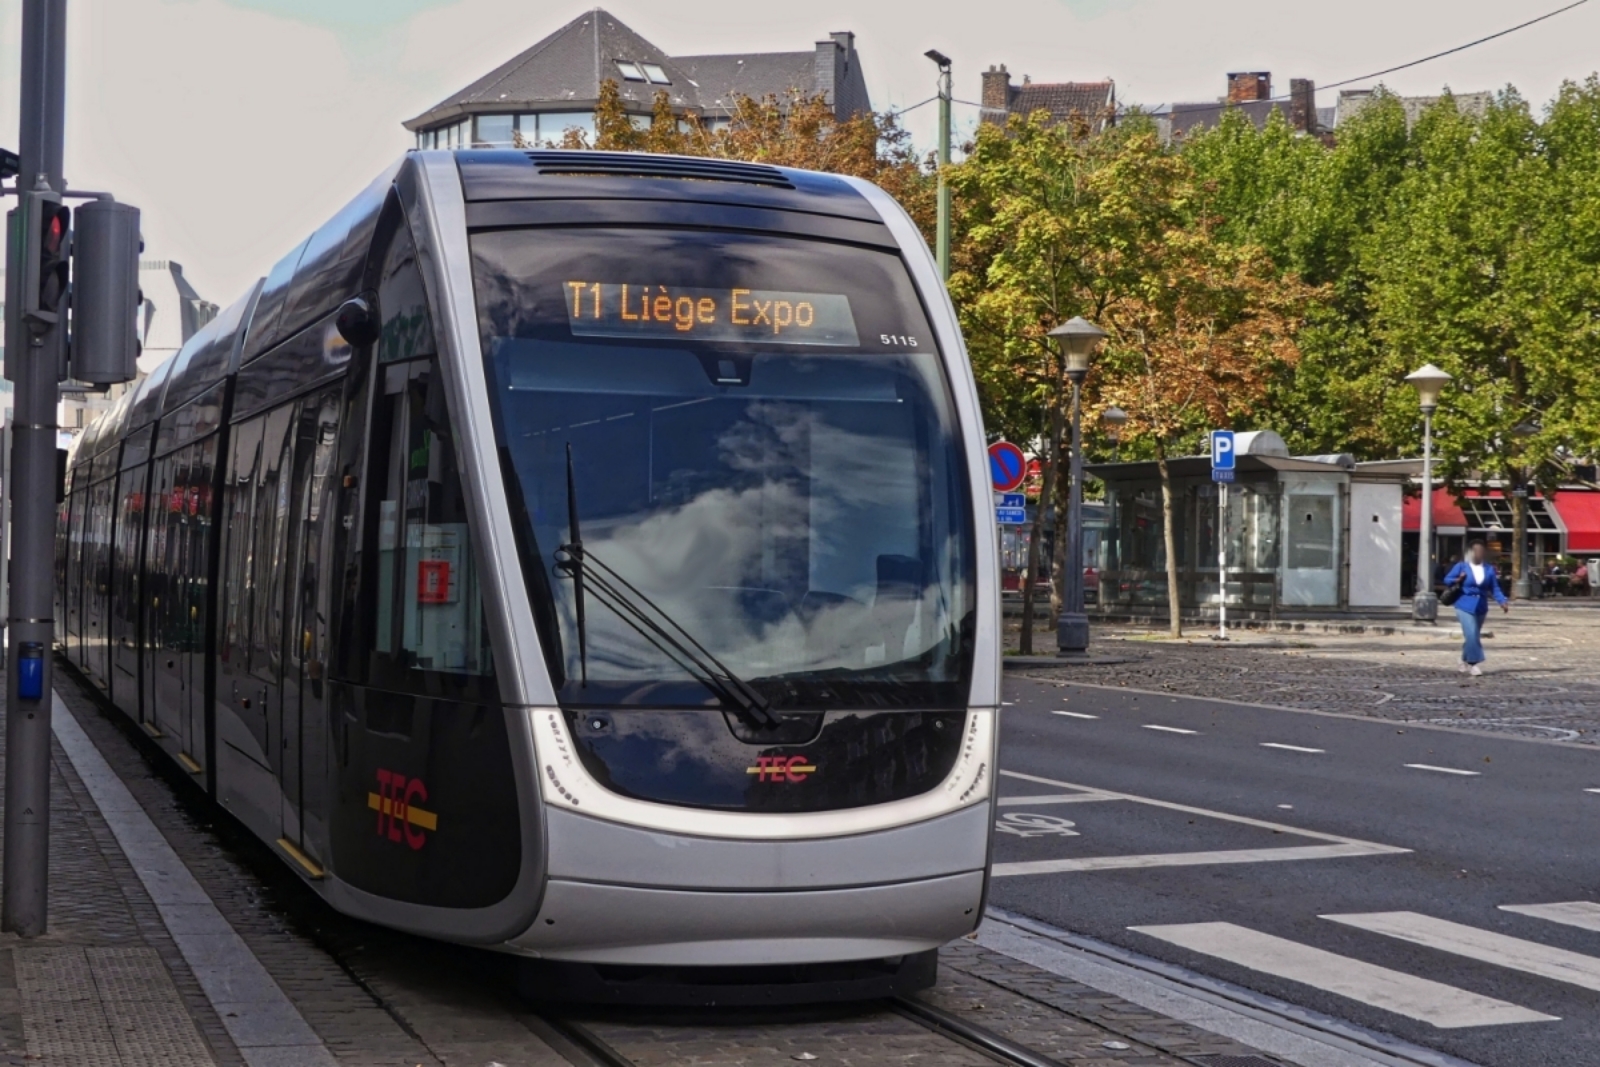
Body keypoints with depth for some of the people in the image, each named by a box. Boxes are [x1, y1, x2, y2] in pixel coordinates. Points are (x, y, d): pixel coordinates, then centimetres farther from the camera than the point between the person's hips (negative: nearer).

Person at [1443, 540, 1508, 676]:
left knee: (1473, 636, 13)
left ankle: (1465, 663, 29)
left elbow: (1495, 588, 3)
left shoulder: (1489, 568, 4)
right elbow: (1447, 579, 3)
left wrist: (1502, 602, -11)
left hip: (1481, 607, 4)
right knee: (1471, 635, -16)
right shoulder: (1461, 566, -3)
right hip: (1465, 606, -4)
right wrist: (1458, 580, -18)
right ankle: (1473, 663, -8)